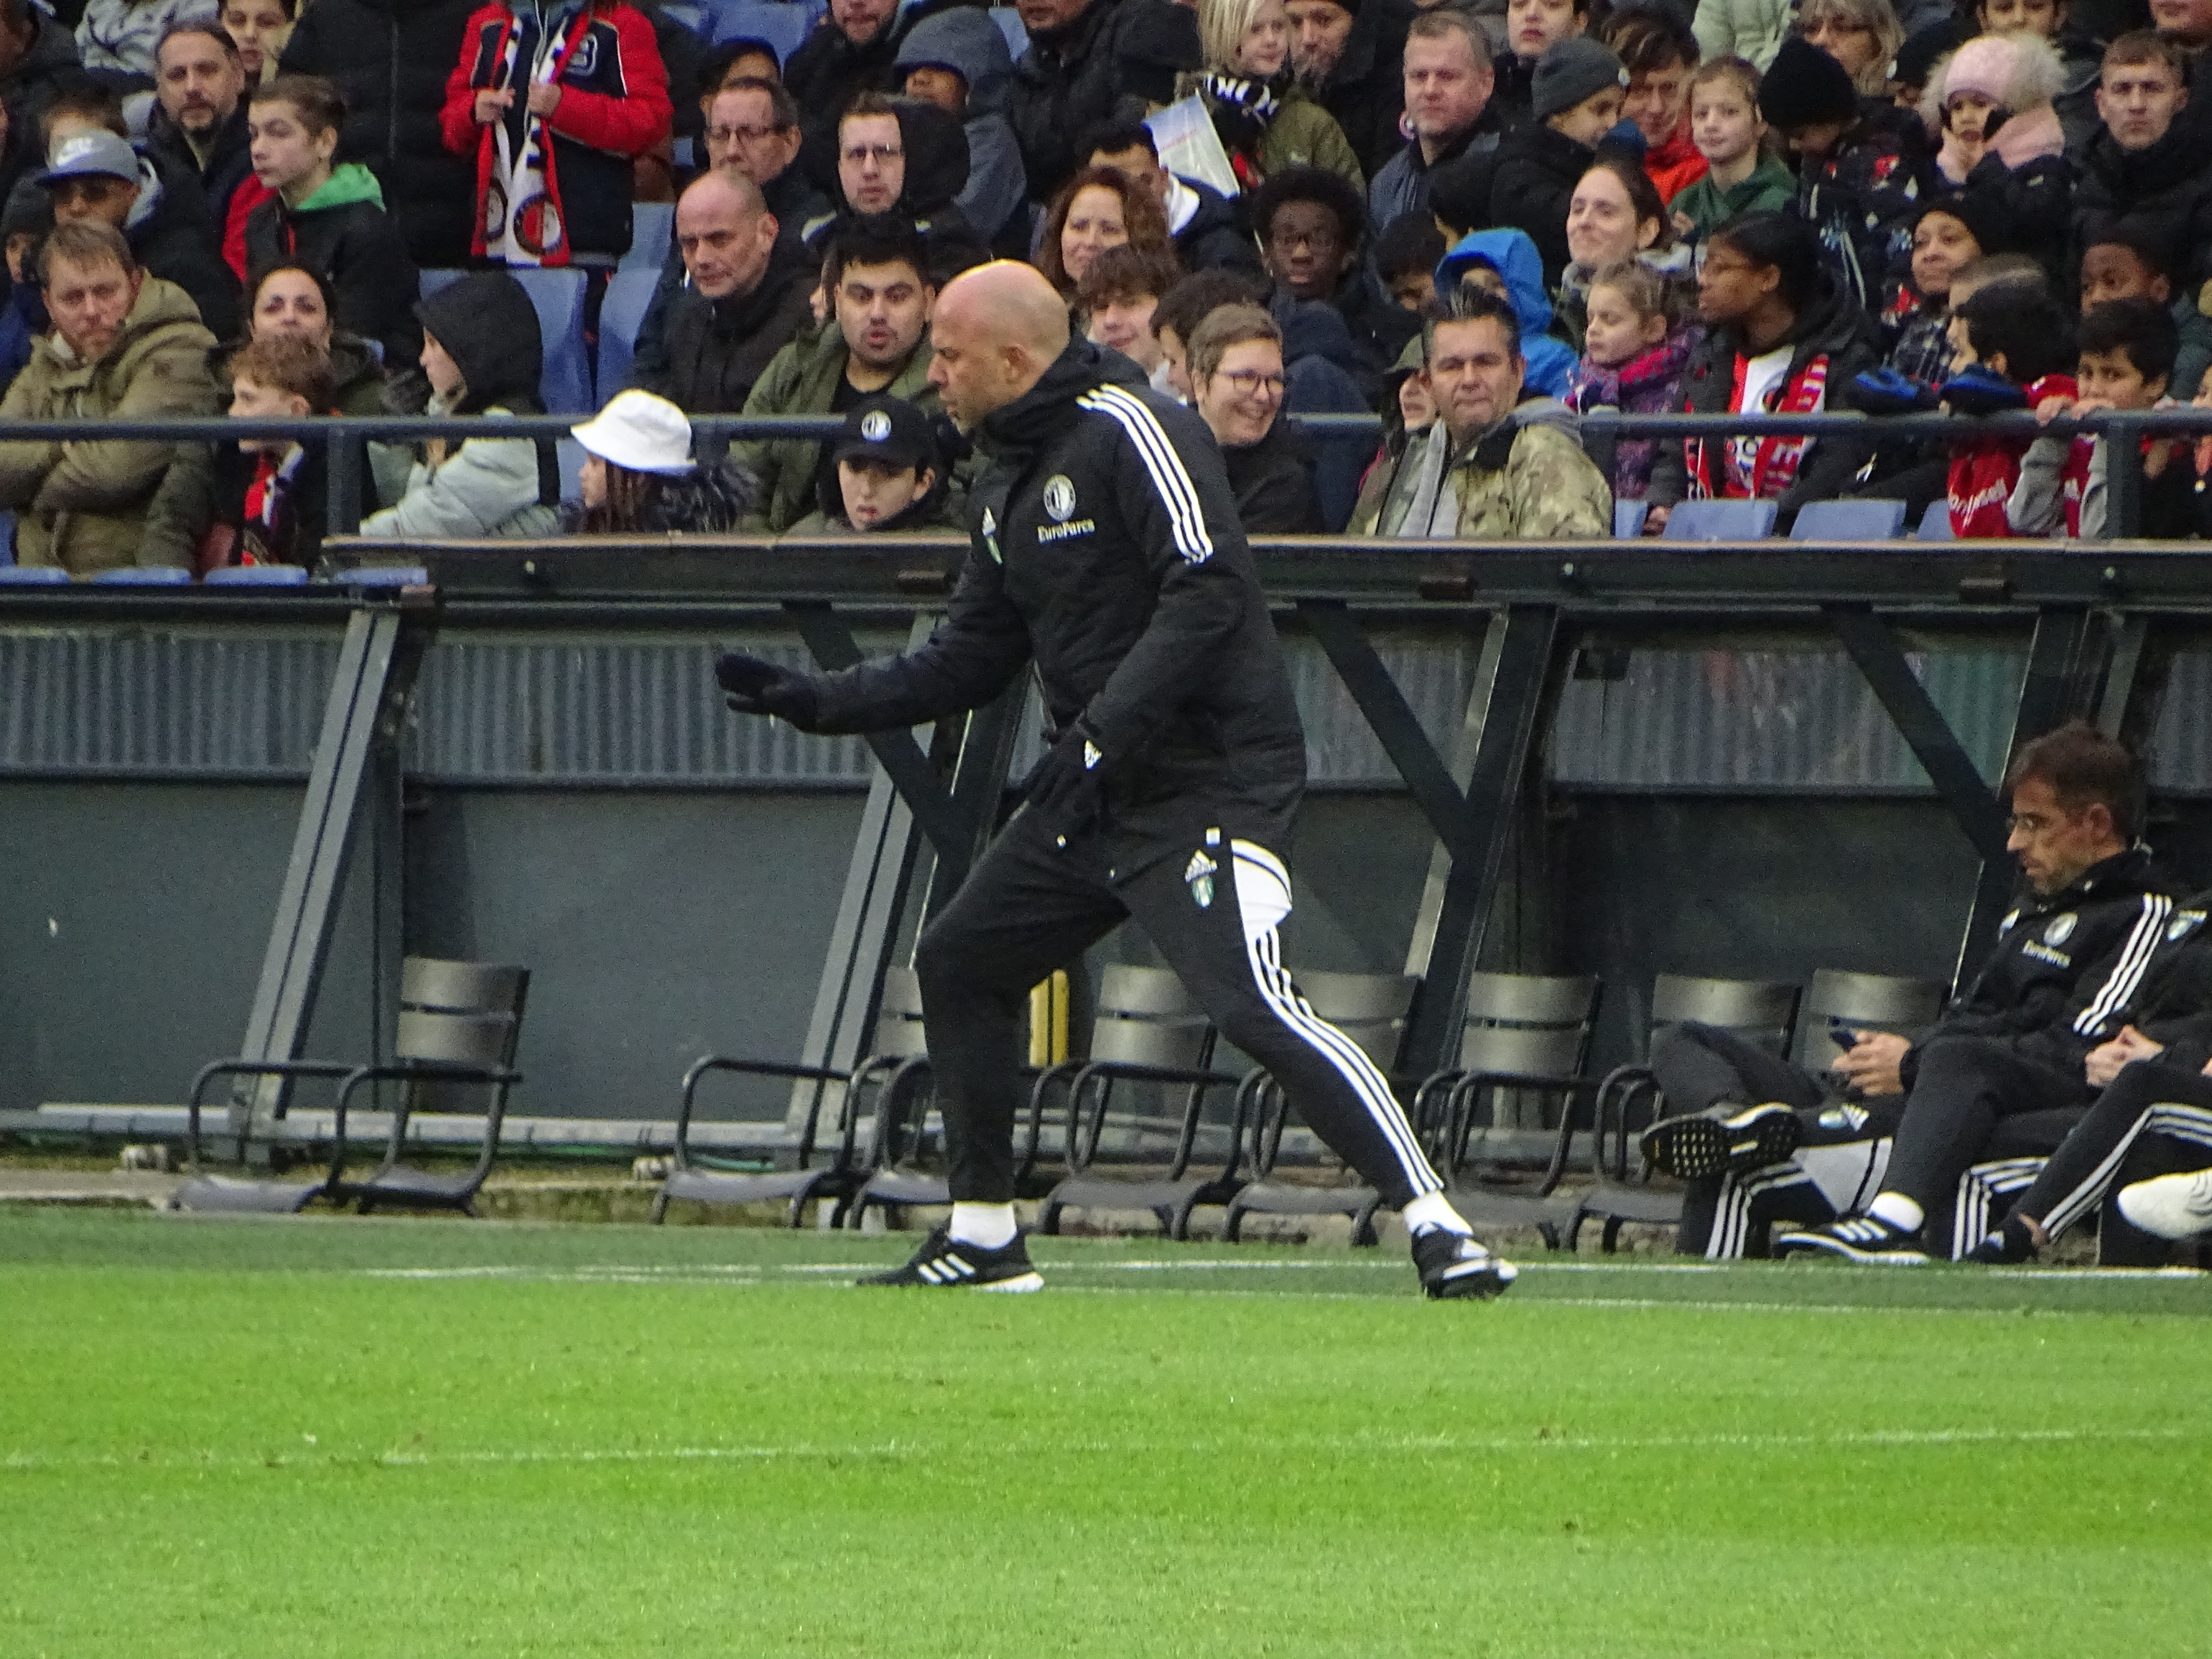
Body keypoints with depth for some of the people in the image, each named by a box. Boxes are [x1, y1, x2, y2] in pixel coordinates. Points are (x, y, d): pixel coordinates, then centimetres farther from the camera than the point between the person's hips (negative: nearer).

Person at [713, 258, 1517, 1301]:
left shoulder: (1128, 433, -12)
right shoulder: (1013, 489, 18)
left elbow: (1209, 590, -22)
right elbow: (971, 661, 23)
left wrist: (1102, 730, -26)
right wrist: (819, 703, 15)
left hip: (1210, 775, -10)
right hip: (1094, 791, 10)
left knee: (1252, 1008, -23)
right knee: (956, 965, 14)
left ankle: (1435, 1226, -23)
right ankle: (982, 1238, 22)